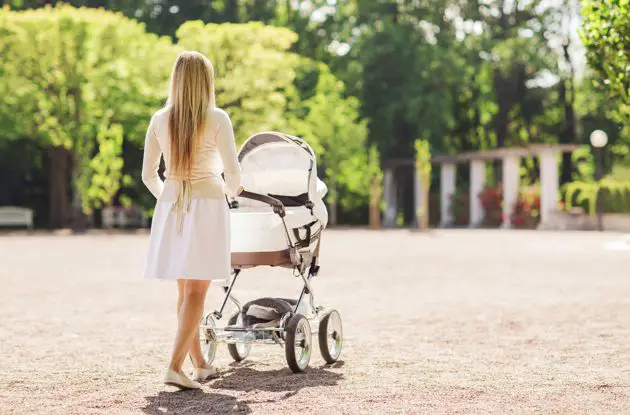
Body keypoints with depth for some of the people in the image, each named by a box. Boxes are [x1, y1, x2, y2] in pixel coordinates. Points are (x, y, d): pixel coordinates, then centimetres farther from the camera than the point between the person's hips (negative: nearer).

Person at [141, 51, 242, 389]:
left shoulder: (159, 120, 4)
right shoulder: (216, 119, -7)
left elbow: (148, 174, 8)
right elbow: (232, 173, -7)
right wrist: (232, 190, 16)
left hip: (170, 208, 4)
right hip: (206, 206, -4)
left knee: (184, 290, 14)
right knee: (196, 292, -3)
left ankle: (199, 364, 24)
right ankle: (175, 367, -13)